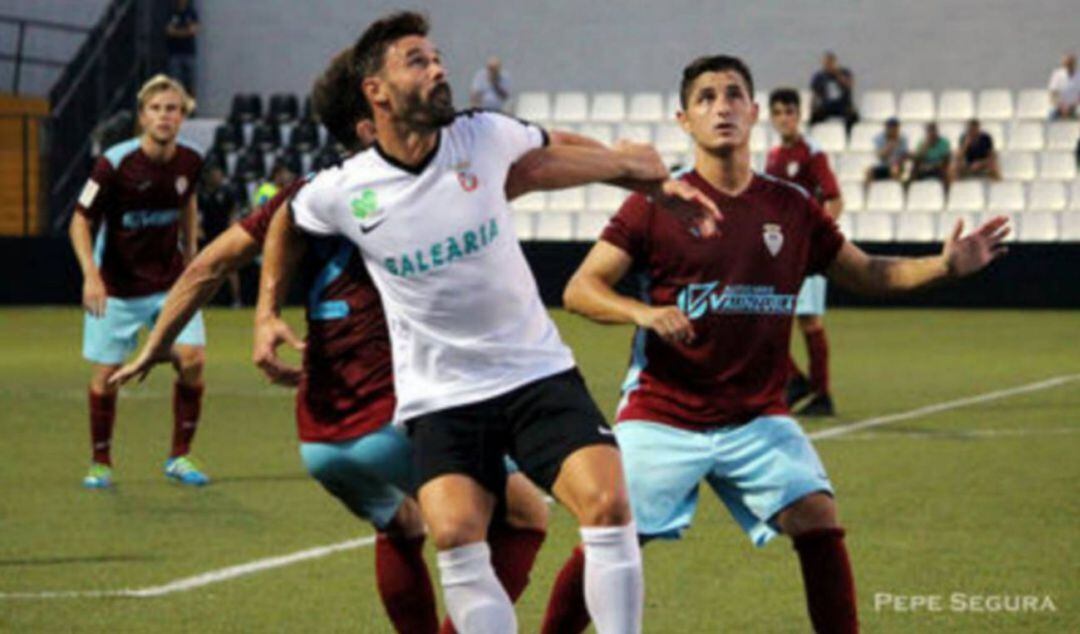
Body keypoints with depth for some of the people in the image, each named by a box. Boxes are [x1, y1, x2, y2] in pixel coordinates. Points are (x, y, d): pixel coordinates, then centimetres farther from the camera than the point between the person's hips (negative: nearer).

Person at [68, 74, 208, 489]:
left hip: (170, 281, 3)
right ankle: (101, 463, 22)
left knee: (192, 360, -13)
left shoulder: (189, 161, -5)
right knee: (105, 376, 1)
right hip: (116, 287, -3)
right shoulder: (114, 164, -18)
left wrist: (191, 256, 17)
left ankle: (180, 457, 3)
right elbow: (81, 221, -13)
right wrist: (90, 274, -27)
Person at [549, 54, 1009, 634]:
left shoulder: (793, 208, 5)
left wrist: (945, 266, 1)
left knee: (819, 522, -14)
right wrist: (644, 312, -25)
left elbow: (866, 274, 16)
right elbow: (579, 290, -6)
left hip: (757, 419, 3)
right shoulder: (655, 203, -5)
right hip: (661, 417, -2)